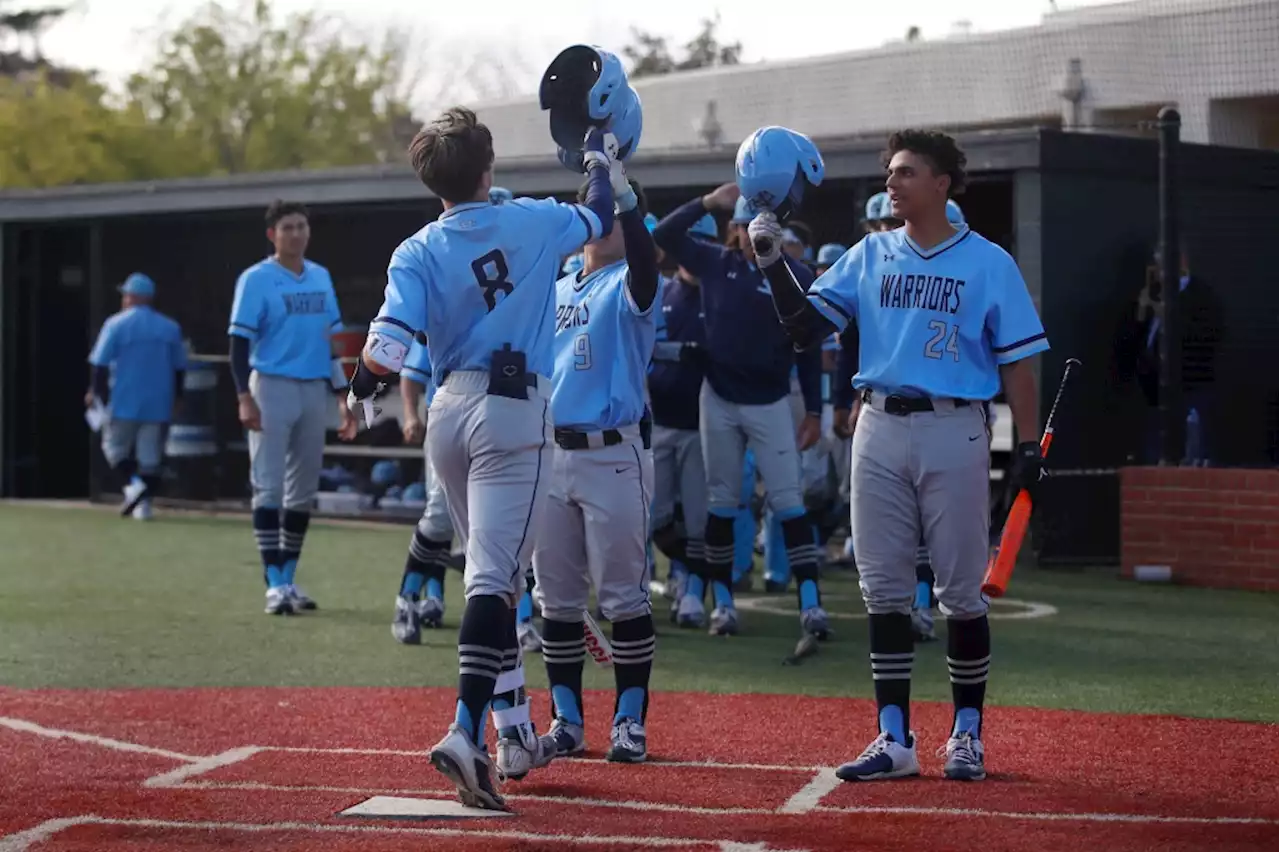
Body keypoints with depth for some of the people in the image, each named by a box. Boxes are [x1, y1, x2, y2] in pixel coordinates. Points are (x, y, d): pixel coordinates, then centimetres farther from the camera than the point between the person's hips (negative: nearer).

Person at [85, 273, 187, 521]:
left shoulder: (117, 324, -6)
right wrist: (174, 396, 22)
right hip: (158, 404, 3)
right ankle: (144, 504, 1)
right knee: (150, 453, 7)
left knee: (115, 445, 10)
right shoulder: (170, 327, 6)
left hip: (123, 401, -3)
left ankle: (131, 484, -13)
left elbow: (100, 363, -7)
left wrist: (95, 391, 6)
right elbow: (179, 367, 11)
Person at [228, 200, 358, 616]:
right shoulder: (256, 280, -5)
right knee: (269, 487, -8)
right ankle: (274, 585, -9)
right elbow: (240, 341, -9)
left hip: (315, 390, 6)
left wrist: (343, 395, 13)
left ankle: (289, 579, 17)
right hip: (272, 387, -6)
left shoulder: (321, 277, 12)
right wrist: (245, 397, -19)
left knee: (303, 491, 9)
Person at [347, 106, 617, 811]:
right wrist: (596, 150, 38)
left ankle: (515, 731, 22)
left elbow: (389, 342, -12)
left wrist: (360, 394, 7)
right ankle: (465, 733, -27)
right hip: (514, 412, -3)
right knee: (494, 577, -12)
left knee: (492, 571, 18)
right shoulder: (532, 222, 0)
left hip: (449, 410, 3)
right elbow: (600, 217, 21)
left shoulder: (417, 253, 0)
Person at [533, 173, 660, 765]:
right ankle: (566, 720, 15)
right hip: (550, 454, 6)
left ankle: (631, 721, 2)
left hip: (613, 455, -6)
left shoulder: (628, 287, -1)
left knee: (623, 595, -4)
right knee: (557, 598, 8)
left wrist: (623, 194, -36)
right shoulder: (552, 290, 17)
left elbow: (644, 262, -27)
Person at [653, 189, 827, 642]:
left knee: (788, 502, -6)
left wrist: (814, 410, -5)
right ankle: (723, 601, 16)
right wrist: (707, 202, -17)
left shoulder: (798, 277, -6)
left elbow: (808, 348, -3)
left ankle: (810, 603, -9)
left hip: (771, 403, -2)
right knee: (722, 503, 9)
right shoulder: (716, 263, 0)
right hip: (719, 399, 2)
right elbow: (664, 236, -6)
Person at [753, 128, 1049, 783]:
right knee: (883, 590, 3)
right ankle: (894, 740, 8)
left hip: (954, 433, -3)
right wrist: (773, 264, -7)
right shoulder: (869, 256, 11)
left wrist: (1028, 445, -7)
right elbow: (806, 328, 6)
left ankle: (966, 736, 11)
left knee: (961, 592, 0)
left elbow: (1017, 360, 0)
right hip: (880, 430, 4)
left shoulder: (988, 263, 1)